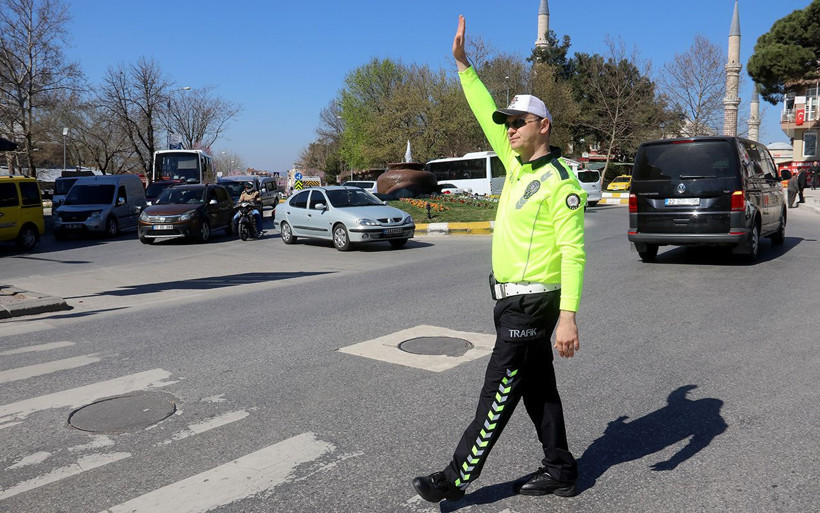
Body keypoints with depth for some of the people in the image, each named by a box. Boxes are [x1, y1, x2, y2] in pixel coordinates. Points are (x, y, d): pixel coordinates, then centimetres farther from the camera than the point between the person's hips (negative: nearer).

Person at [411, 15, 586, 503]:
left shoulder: (560, 181, -15)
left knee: (499, 392, -1)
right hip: (515, 298, 9)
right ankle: (561, 471, 27)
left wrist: (568, 315, -25)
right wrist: (463, 64, 16)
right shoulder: (518, 164, 9)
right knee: (537, 388, 15)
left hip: (531, 302, -9)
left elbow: (574, 252, -19)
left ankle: (458, 476, 9)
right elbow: (487, 114, 18)